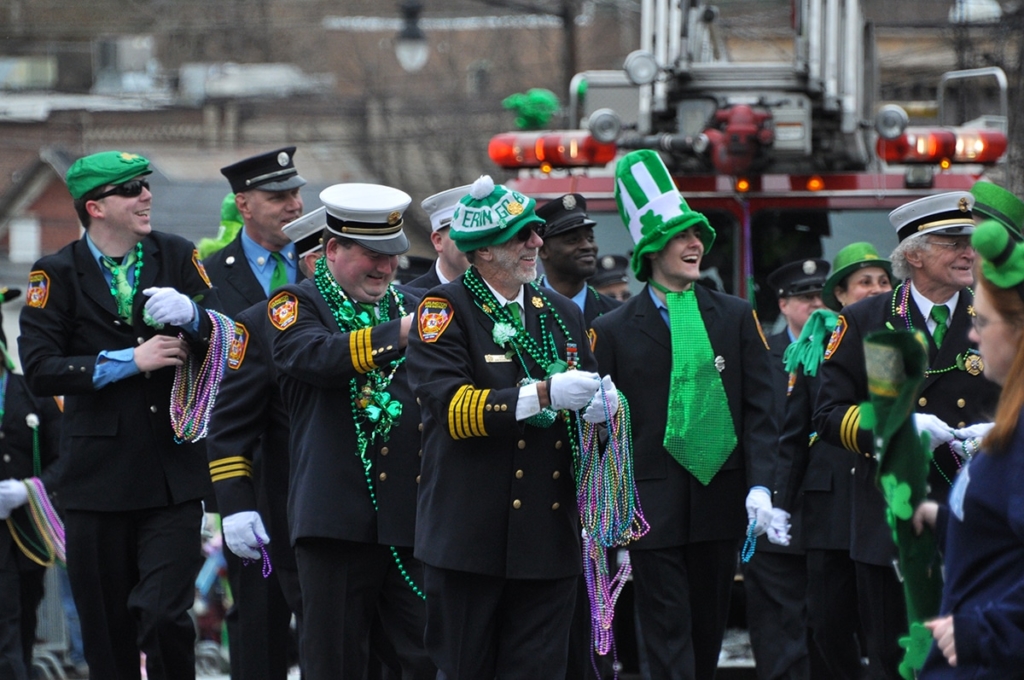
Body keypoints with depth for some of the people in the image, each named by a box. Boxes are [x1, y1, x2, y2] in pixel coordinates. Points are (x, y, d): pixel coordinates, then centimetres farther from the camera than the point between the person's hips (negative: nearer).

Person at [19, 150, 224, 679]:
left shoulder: (177, 257, 8)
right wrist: (129, 361, -14)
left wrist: (189, 314, -16)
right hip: (98, 473, -1)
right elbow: (39, 372, -10)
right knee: (107, 630, 5)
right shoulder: (57, 274, 0)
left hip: (173, 473, 1)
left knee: (164, 614, -14)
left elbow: (222, 344, 5)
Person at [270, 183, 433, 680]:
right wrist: (399, 334, -30)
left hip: (413, 521, 4)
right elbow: (319, 357, -21)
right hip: (336, 521, -4)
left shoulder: (409, 307, 17)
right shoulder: (295, 304, 2)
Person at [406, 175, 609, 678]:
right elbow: (445, 404, -17)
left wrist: (599, 406, -2)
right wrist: (542, 395, -24)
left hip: (549, 538, 5)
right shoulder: (444, 311, -3)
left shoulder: (564, 315, 17)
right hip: (470, 537, -5)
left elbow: (582, 402, 24)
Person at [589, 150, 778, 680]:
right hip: (652, 506, -3)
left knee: (708, 634, 10)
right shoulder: (613, 330, 2)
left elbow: (760, 407, 4)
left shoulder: (736, 317, 8)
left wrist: (760, 483, -9)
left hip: (720, 496, 3)